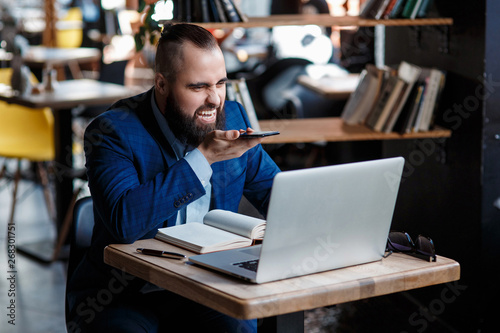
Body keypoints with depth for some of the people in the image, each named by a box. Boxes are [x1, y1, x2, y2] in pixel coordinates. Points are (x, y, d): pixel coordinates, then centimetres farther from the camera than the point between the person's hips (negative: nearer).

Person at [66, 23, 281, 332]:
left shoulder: (232, 117, 3)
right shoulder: (112, 132, -13)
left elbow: (272, 188, 14)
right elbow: (125, 221, -28)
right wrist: (204, 157, -27)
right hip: (121, 296, -3)